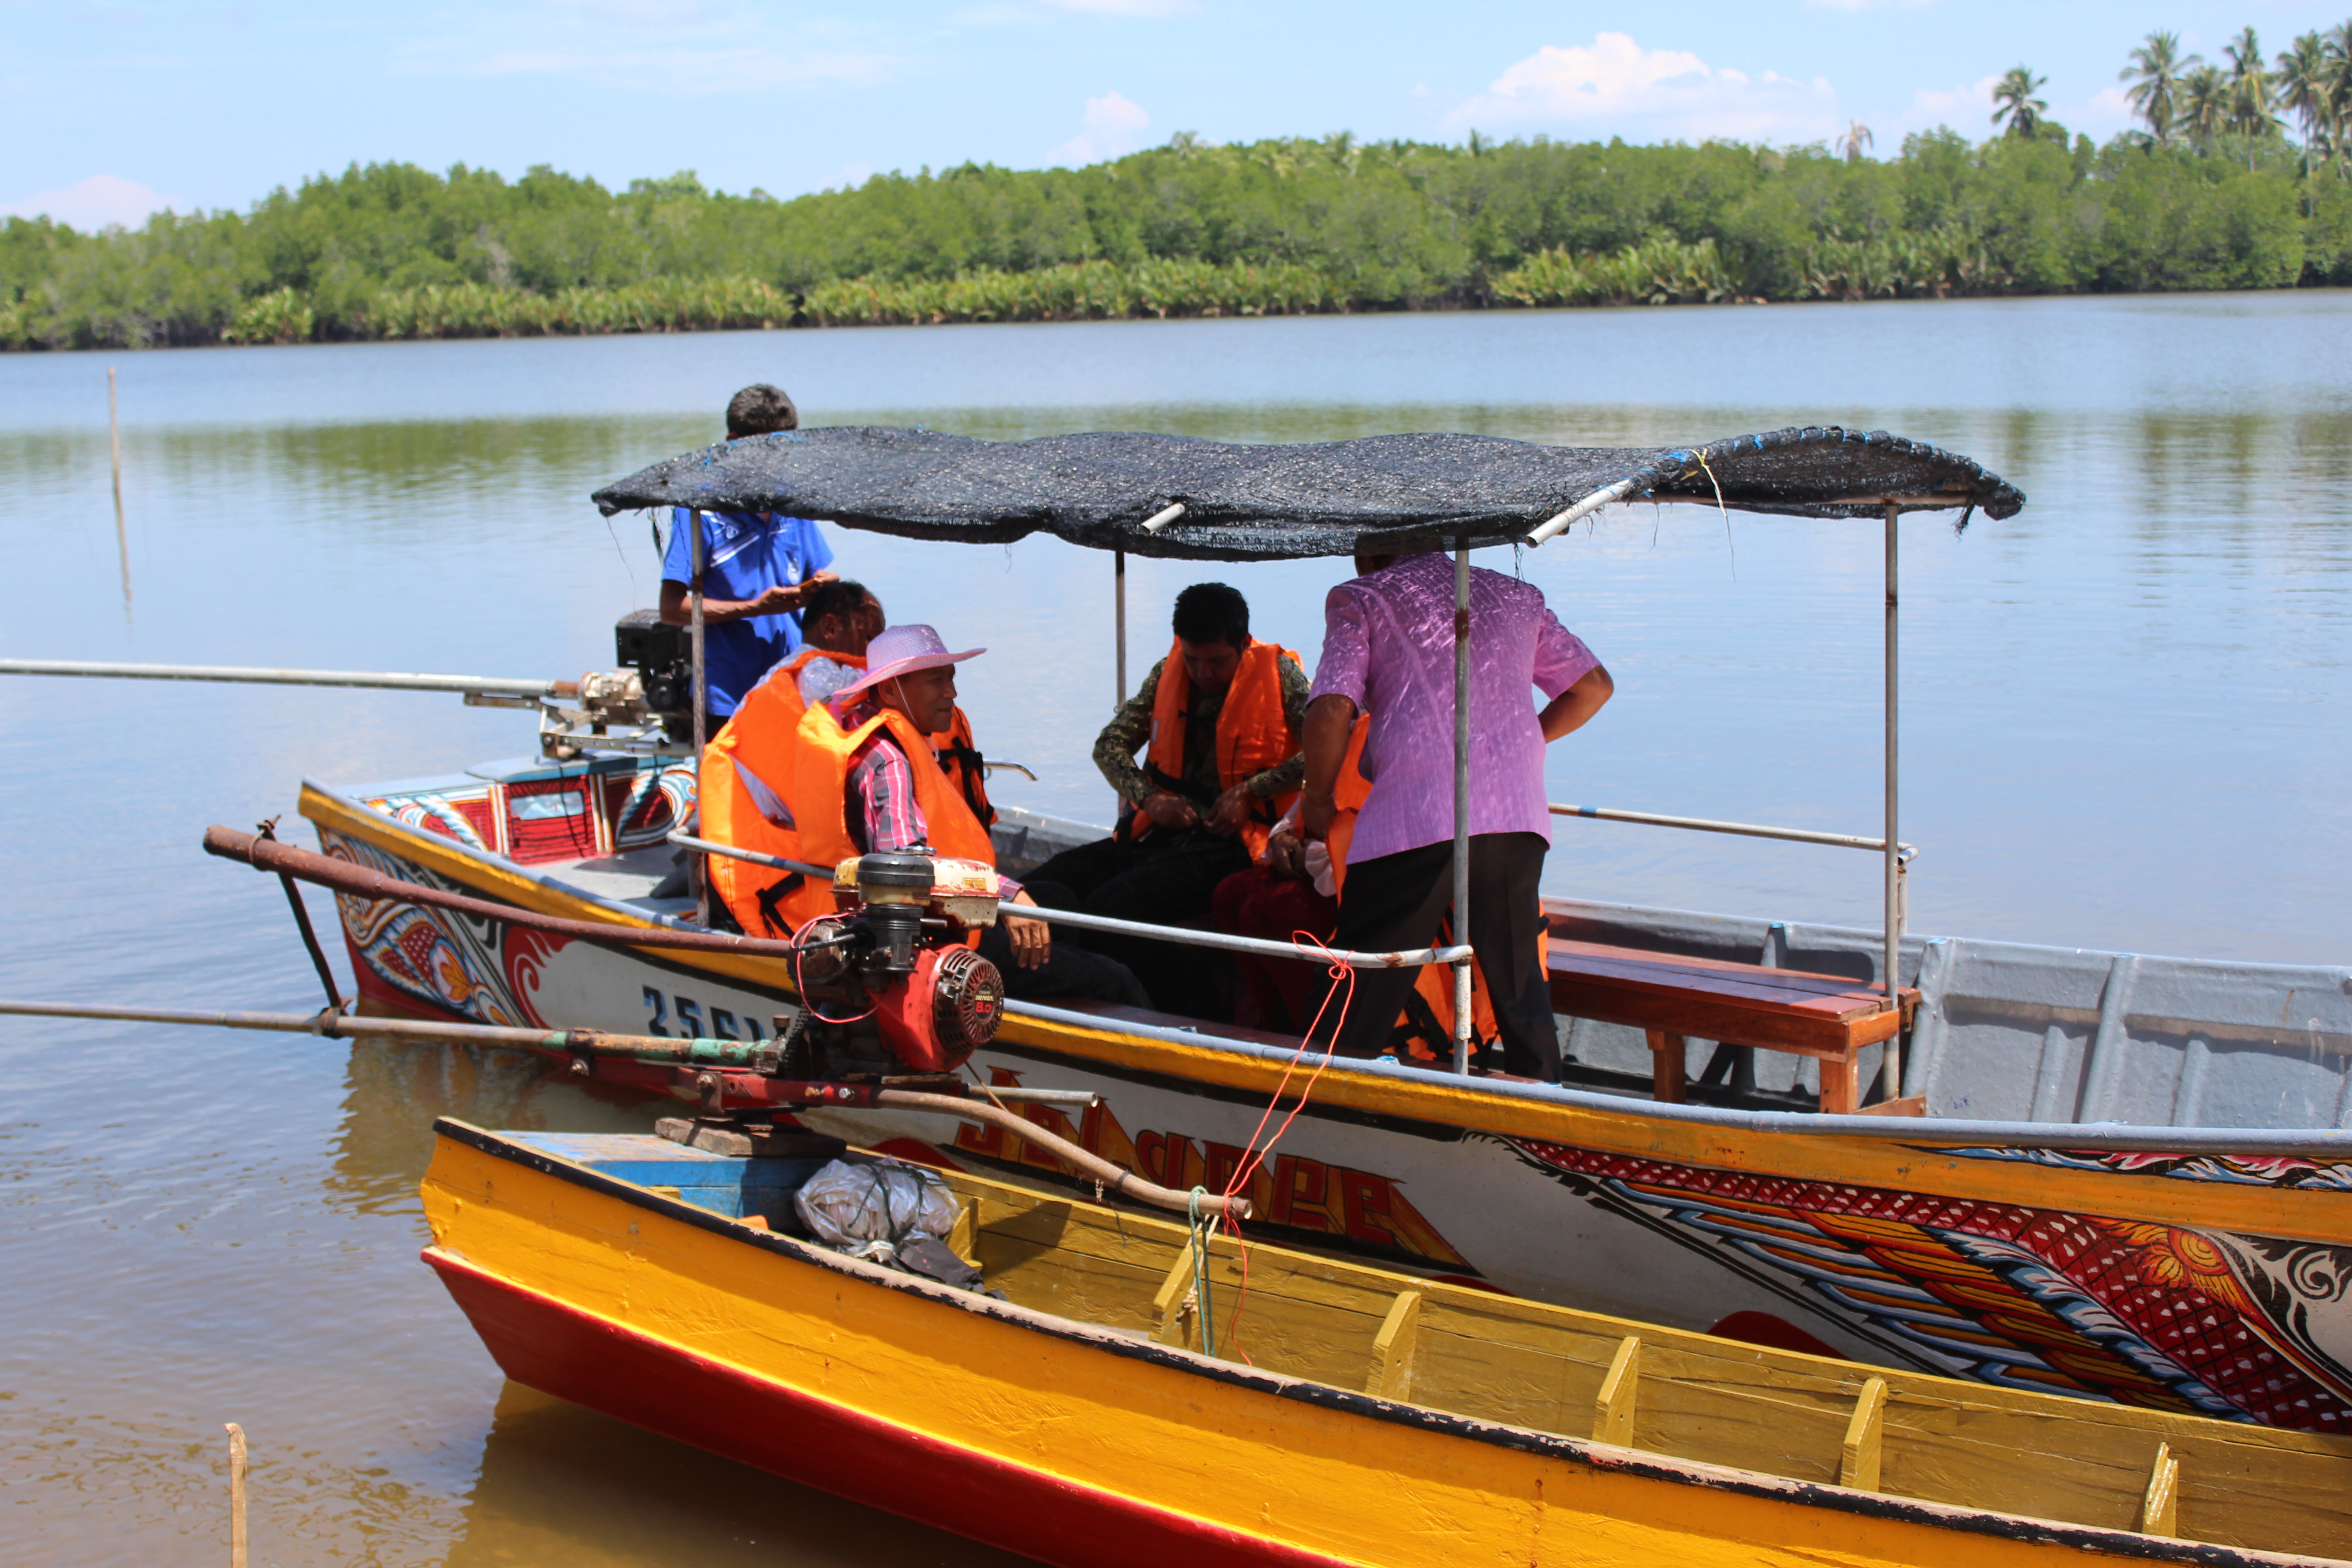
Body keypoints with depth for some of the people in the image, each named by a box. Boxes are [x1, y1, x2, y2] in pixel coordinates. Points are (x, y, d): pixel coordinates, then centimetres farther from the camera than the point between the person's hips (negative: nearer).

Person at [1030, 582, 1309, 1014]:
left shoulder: (1279, 673, -1)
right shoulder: (1168, 673, 14)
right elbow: (1110, 744, 17)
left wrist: (1249, 792, -17)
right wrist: (1150, 798, -2)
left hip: (1234, 842, -6)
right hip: (1161, 832, 6)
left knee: (1110, 906, -29)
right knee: (1042, 888, -17)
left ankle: (1201, 1006, -13)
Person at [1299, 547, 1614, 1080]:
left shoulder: (1361, 598, 11)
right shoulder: (1516, 597, 25)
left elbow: (1332, 708, -2)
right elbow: (1594, 686, 28)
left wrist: (1317, 801, 10)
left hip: (1416, 817, -4)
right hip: (1518, 813, 4)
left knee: (1359, 998, 3)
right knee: (1521, 988, 16)